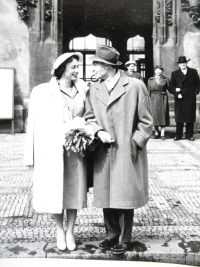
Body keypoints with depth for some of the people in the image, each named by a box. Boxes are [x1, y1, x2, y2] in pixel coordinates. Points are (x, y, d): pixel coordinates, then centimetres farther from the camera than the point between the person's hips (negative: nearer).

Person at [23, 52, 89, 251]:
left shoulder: (81, 90, 5)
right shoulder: (42, 92, -1)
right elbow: (35, 123, -2)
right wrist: (31, 155, -5)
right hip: (52, 150, -2)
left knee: (74, 189, 8)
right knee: (54, 191, 5)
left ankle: (70, 231, 24)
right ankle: (60, 231, 25)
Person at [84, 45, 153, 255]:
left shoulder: (135, 86, -5)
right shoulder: (93, 90, 7)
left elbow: (145, 122, -2)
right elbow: (89, 117, 14)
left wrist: (133, 144, -9)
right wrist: (98, 131, -6)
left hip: (128, 153, -4)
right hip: (104, 154, 4)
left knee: (125, 197, 4)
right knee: (106, 197, 10)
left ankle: (124, 239, 22)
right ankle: (112, 235, 29)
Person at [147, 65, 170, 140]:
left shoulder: (165, 79, 5)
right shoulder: (150, 80, 8)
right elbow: (149, 92, 7)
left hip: (163, 99, -1)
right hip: (153, 99, 1)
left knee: (163, 115, -3)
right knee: (154, 115, 1)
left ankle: (162, 134, 1)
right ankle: (156, 133, 14)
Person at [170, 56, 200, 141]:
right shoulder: (174, 74, 8)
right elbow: (171, 87, 5)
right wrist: (177, 93, -10)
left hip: (190, 99, 0)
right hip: (179, 99, 0)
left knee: (190, 118, 2)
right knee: (179, 118, 1)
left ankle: (189, 135, 10)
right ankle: (178, 135, 9)